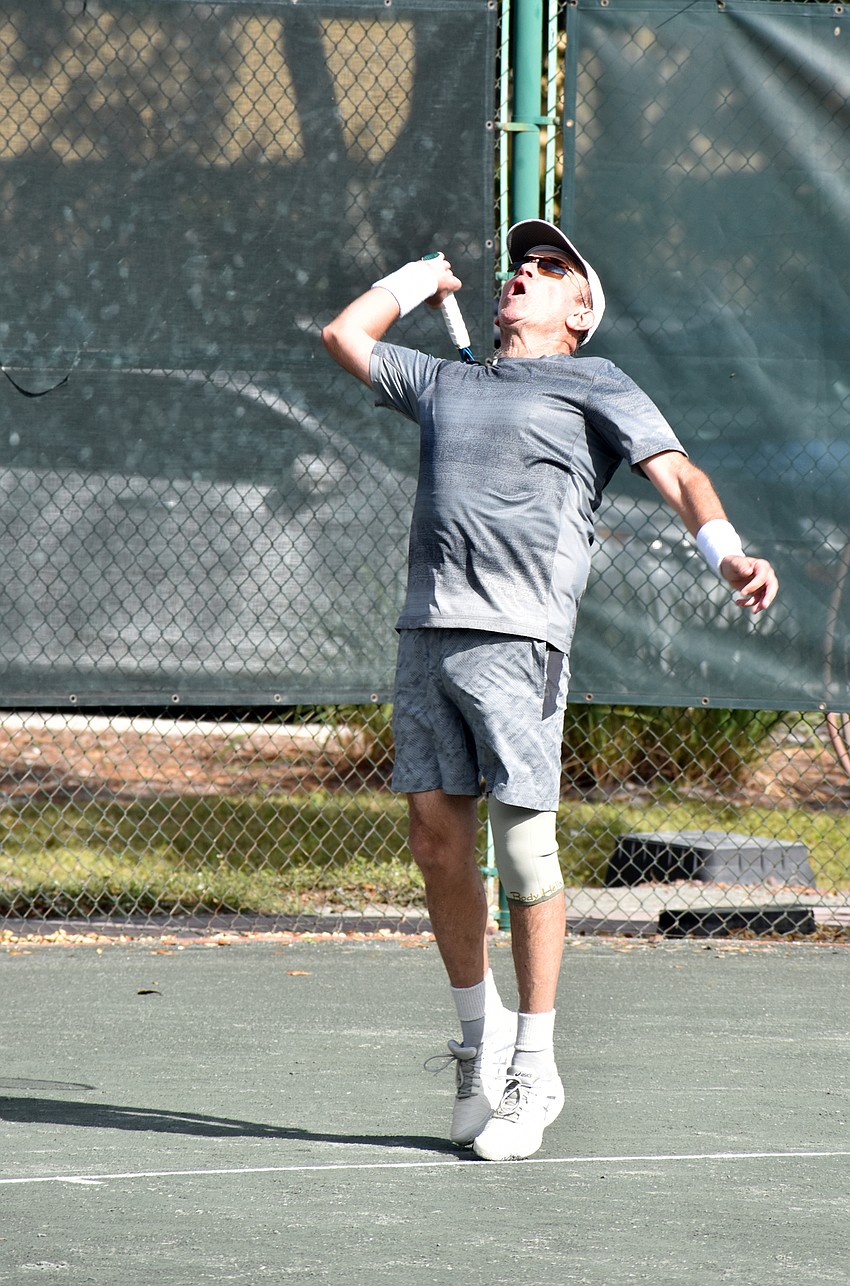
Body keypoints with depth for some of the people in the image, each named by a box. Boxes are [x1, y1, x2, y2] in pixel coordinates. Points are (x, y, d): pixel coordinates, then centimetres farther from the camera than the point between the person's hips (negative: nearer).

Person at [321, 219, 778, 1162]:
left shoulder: (595, 386, 12)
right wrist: (416, 280, 42)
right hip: (428, 630, 5)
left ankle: (534, 1069, 0)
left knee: (522, 844, -8)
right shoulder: (444, 384, 27)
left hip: (517, 635, -5)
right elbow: (344, 336, 39)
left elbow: (675, 472, -2)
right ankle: (479, 1034, 16)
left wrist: (728, 552, -19)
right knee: (437, 837, 1)